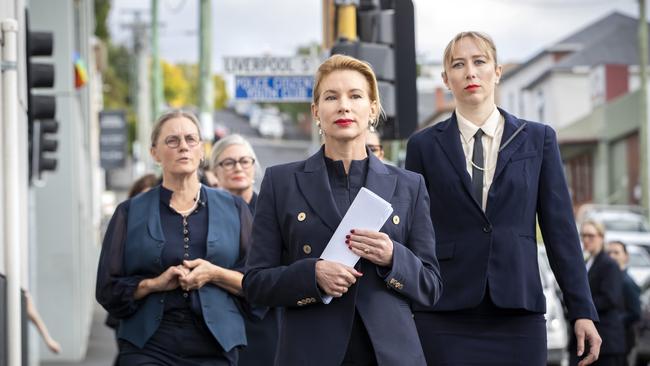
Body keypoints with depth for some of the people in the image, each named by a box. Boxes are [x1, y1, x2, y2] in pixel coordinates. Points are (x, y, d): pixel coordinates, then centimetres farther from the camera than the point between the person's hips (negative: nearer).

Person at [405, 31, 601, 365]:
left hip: (518, 313, 1)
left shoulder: (538, 139, 9)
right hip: (444, 317, 0)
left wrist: (582, 310, 1)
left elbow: (560, 228, 6)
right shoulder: (424, 145, 7)